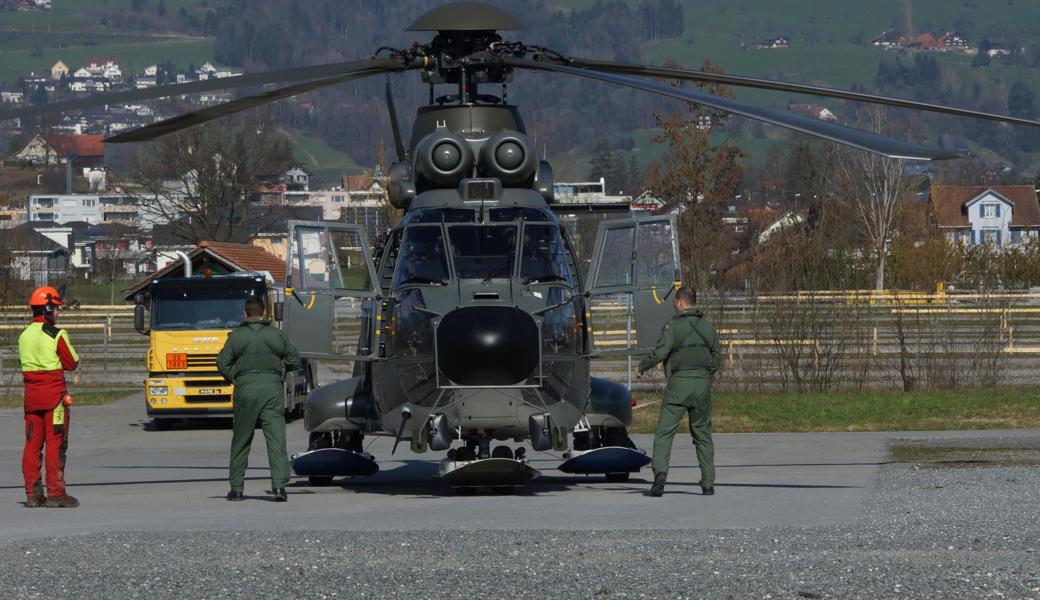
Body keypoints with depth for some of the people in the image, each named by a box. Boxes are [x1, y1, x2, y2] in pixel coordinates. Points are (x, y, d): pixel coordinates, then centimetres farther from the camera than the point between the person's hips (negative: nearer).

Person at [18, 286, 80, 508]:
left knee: (32, 442, 8)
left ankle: (32, 493, 7)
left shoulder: (24, 336, 9)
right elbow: (71, 364, -6)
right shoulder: (57, 335, -11)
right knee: (55, 443, -3)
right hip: (54, 392, -6)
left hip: (31, 392, 6)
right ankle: (55, 493, -3)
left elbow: (23, 362, 14)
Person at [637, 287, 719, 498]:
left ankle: (660, 472, -25)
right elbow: (715, 359, 13)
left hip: (679, 384, -5)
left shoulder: (673, 325, -5)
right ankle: (708, 483, 11)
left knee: (664, 432, -5)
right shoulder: (707, 326, 12)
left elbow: (660, 352, -13)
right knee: (702, 433, 14)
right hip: (703, 383, 5)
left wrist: (643, 366, 3)